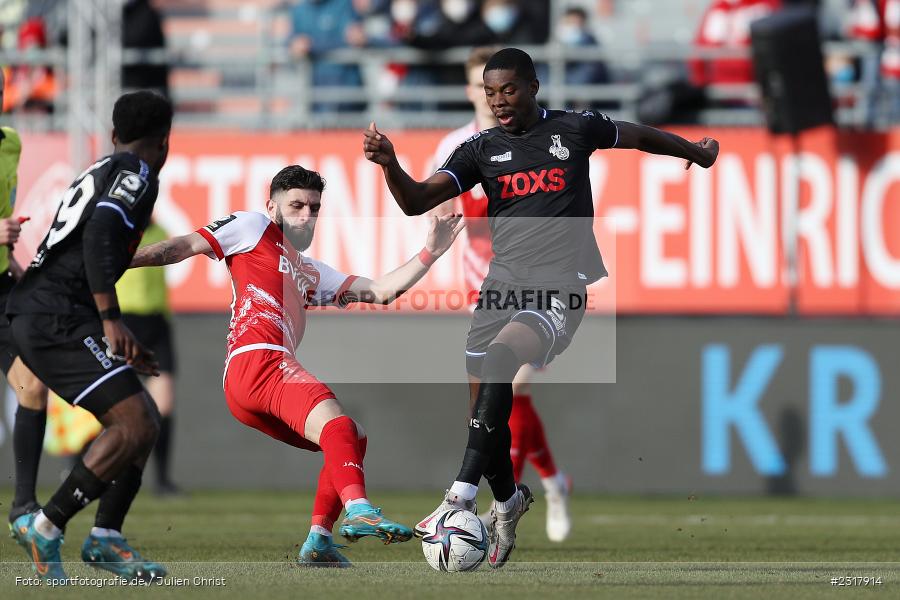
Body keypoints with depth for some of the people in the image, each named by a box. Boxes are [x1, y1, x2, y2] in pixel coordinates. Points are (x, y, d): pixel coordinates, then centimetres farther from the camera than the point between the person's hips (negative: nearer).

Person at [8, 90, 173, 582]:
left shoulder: (97, 173, 26)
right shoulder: (135, 173, -3)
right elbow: (99, 235, -20)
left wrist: (119, 346, 33)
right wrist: (111, 320, -25)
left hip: (36, 315, 10)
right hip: (55, 317, -10)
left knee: (145, 420, 14)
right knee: (135, 426, -16)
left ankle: (106, 537, 11)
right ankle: (45, 528, -14)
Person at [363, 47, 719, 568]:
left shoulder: (575, 129, 3)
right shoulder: (480, 149, 7)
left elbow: (638, 136, 23)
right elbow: (417, 201, -2)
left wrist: (696, 151, 38)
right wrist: (389, 164, -22)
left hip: (560, 288, -4)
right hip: (504, 282, 4)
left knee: (499, 355, -30)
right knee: (487, 405, 2)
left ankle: (463, 496, -35)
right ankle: (507, 503, 31)